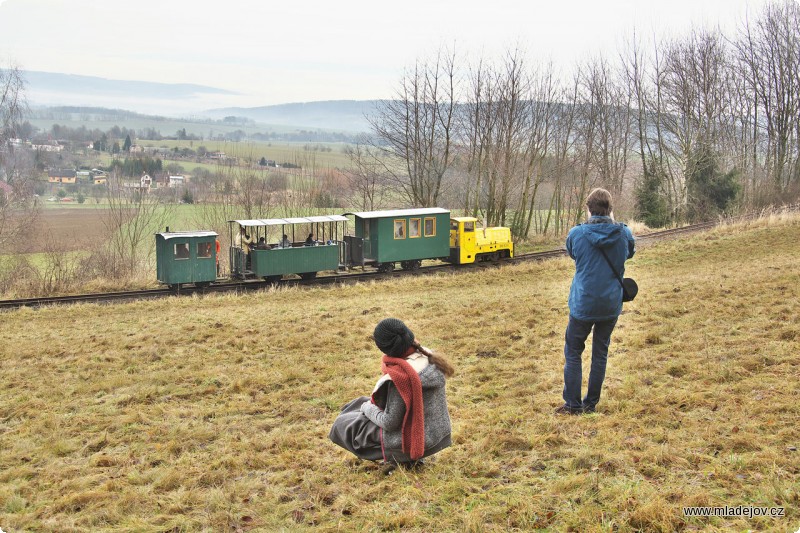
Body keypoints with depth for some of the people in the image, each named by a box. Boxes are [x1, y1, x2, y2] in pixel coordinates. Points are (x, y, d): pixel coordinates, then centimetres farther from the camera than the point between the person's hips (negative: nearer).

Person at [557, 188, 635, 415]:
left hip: (583, 304, -2)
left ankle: (573, 405, 11)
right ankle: (591, 403, 21)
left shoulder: (577, 233, -12)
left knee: (572, 353, 11)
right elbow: (630, 252, 15)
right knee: (600, 354, 15)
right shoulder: (623, 233, -7)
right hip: (611, 304, 2)